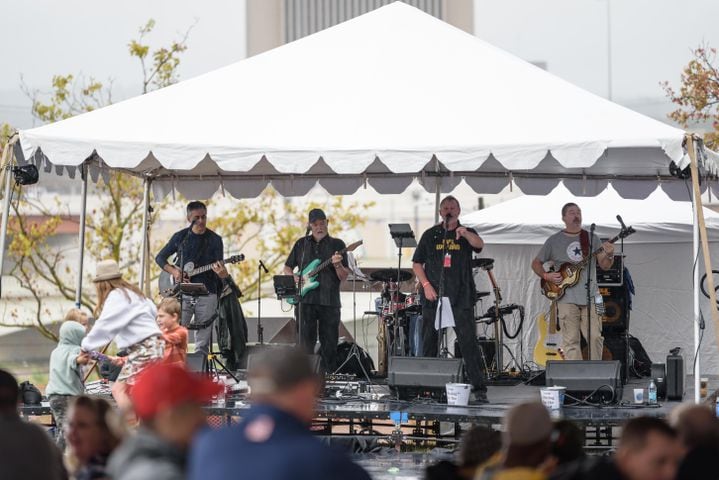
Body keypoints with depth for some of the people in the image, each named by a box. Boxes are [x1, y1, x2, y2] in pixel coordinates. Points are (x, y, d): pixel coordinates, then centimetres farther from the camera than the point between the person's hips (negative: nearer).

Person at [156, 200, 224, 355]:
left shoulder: (214, 240, 7)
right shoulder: (180, 237, 8)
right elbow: (160, 258, 14)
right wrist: (173, 271, -3)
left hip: (206, 293, 0)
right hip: (183, 293, 0)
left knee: (202, 345, 0)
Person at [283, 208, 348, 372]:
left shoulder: (337, 245, 6)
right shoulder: (302, 244, 12)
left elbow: (344, 277, 2)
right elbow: (287, 268, 20)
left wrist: (338, 265, -18)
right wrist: (293, 277, -1)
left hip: (329, 301, -1)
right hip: (305, 301, 1)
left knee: (329, 345, 1)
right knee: (305, 343, -2)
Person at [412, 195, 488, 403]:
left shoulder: (467, 234, 7)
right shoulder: (430, 235, 11)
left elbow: (479, 244, -16)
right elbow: (417, 263, 13)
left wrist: (465, 234, -37)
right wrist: (426, 285, -2)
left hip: (461, 299, -2)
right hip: (433, 296, 2)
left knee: (469, 342, -10)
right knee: (429, 342, 6)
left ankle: (479, 388, -12)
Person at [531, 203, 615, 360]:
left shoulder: (591, 239, 12)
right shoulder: (554, 241, 8)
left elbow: (604, 265, 8)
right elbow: (536, 263, 14)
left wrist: (609, 255, -13)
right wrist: (546, 276, -4)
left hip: (590, 297, 1)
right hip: (566, 298, -1)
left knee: (595, 337, -5)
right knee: (571, 340, -5)